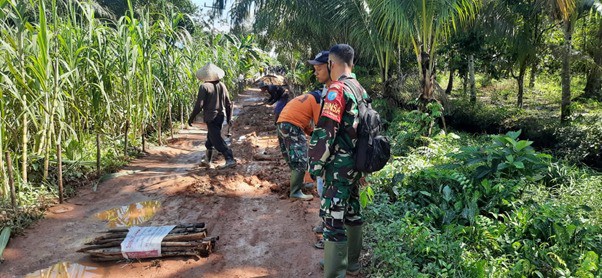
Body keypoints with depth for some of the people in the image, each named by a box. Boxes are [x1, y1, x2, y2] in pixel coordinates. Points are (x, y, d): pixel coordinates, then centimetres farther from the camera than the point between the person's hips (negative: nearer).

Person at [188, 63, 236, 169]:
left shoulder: (204, 87, -13)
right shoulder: (222, 86, 6)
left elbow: (199, 105, -15)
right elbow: (228, 104, 9)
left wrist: (191, 118, -4)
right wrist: (229, 118, 18)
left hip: (211, 117, -7)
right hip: (221, 115, 7)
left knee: (217, 140, -3)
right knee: (211, 138, 20)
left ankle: (230, 159, -13)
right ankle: (207, 161, 31)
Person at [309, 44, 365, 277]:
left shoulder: (337, 90, -17)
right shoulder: (361, 90, 11)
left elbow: (325, 131, -23)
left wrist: (316, 164, -14)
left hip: (338, 167, -9)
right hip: (355, 165, 9)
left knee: (334, 219, -3)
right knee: (352, 213, 19)